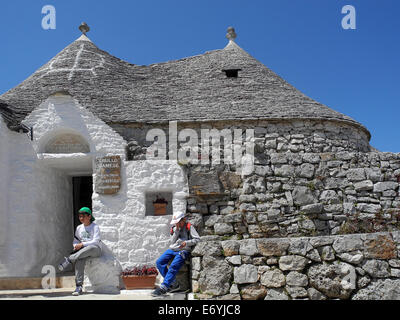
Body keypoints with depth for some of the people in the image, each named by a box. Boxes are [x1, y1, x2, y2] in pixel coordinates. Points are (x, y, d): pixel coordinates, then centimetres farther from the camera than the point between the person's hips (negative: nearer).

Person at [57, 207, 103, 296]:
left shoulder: (95, 227, -2)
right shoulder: (79, 228, 15)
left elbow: (95, 242, -14)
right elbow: (75, 241, 18)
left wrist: (82, 244, -23)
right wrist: (76, 246, -7)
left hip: (96, 250, -3)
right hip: (82, 250, 3)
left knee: (91, 248, -42)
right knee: (79, 260, -33)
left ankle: (69, 260, -37)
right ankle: (79, 287, -40)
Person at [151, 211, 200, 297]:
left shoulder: (189, 227, 3)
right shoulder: (174, 228, 17)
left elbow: (197, 239, -3)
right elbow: (172, 241, 7)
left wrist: (186, 243, -18)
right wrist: (177, 230, -4)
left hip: (183, 251, -6)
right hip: (172, 249, 6)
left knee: (173, 267, -29)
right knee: (159, 262, -15)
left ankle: (163, 288, -27)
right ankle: (174, 284, -13)